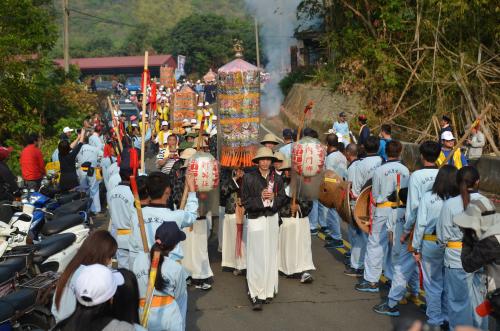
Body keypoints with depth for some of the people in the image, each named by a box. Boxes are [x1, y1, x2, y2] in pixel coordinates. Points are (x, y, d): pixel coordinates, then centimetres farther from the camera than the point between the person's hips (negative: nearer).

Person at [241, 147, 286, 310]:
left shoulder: (277, 178, 5)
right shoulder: (249, 177, -4)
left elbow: (282, 198, 8)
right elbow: (245, 201, -4)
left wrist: (273, 198, -12)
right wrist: (260, 198, -17)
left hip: (272, 218, 4)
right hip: (255, 219, -4)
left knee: (271, 255, 8)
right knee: (256, 257, -5)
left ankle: (268, 290, 20)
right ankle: (256, 294, 0)